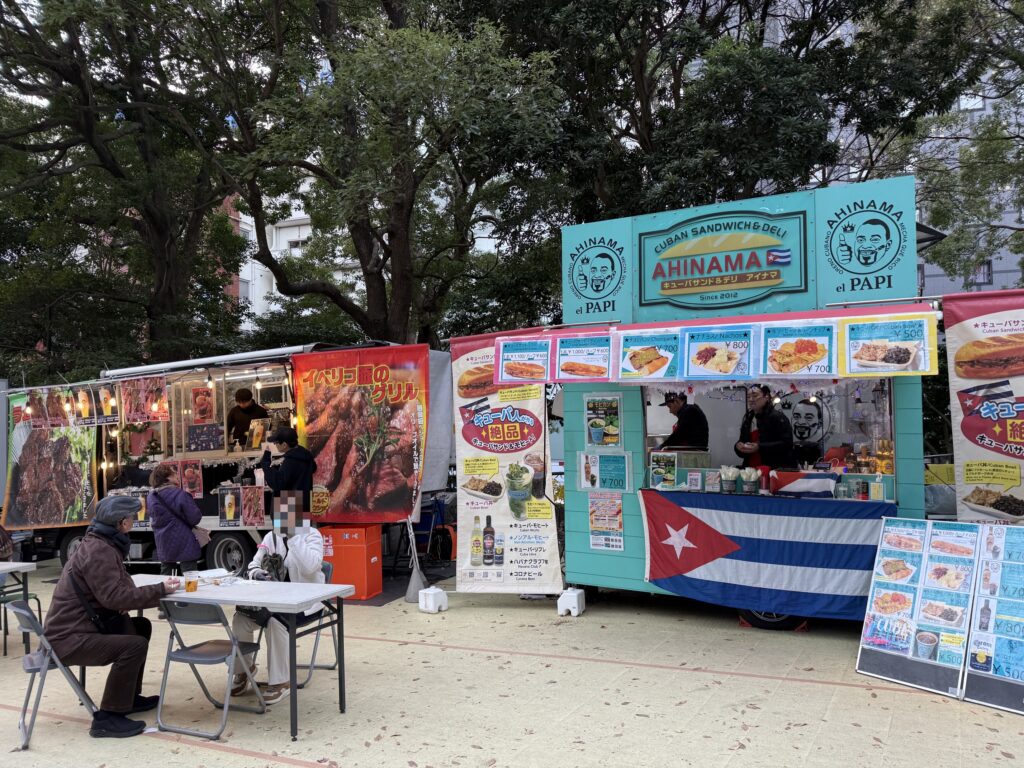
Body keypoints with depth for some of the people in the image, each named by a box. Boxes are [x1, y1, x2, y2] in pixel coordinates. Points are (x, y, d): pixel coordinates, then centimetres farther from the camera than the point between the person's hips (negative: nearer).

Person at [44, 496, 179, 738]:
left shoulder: (103, 544, 11)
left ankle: (129, 697, 24)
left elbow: (114, 590, 13)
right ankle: (107, 718, -13)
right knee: (135, 645, -23)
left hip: (82, 627, 11)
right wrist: (160, 590, -23)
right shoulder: (98, 550, -20)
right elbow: (113, 596, -28)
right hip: (68, 638, -11)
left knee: (141, 627, 15)